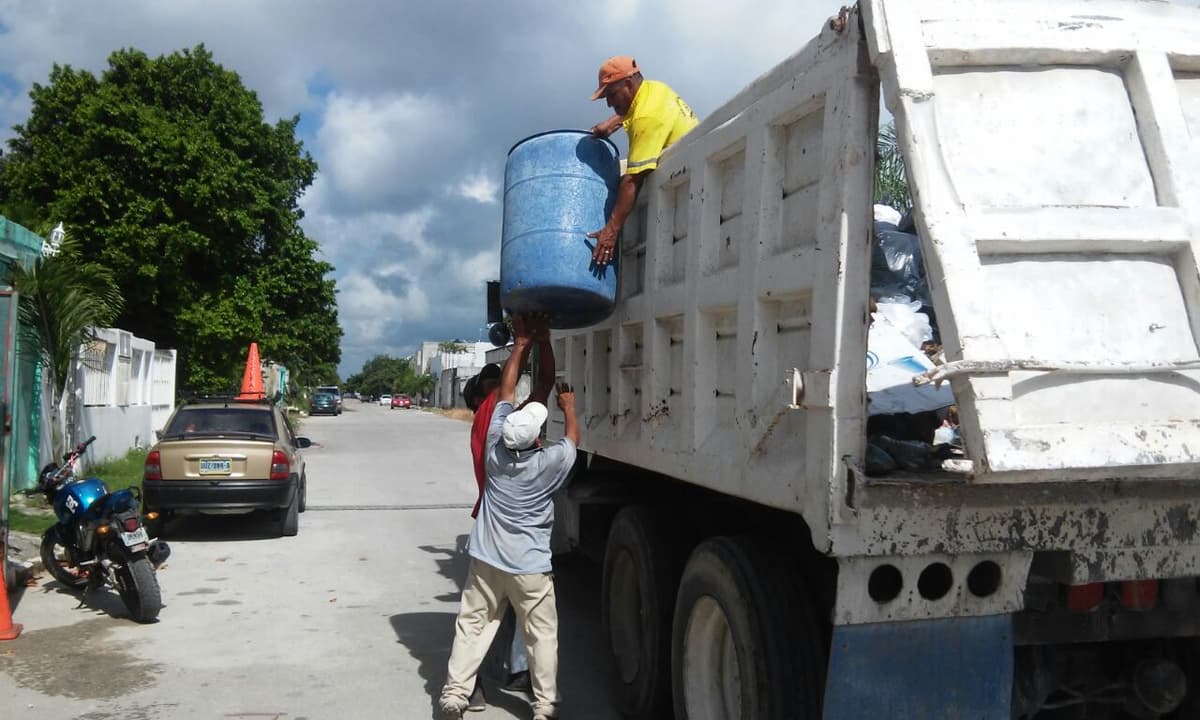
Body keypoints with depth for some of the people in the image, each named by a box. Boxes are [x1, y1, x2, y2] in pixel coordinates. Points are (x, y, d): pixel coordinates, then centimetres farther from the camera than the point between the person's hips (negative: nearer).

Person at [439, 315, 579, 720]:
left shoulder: (496, 449, -10)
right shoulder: (551, 462, -18)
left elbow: (507, 391, -1)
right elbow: (572, 438, 4)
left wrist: (521, 343, 4)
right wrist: (569, 407, 20)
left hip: (485, 561, 3)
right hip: (530, 568, -3)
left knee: (472, 627, 12)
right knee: (542, 636, 10)